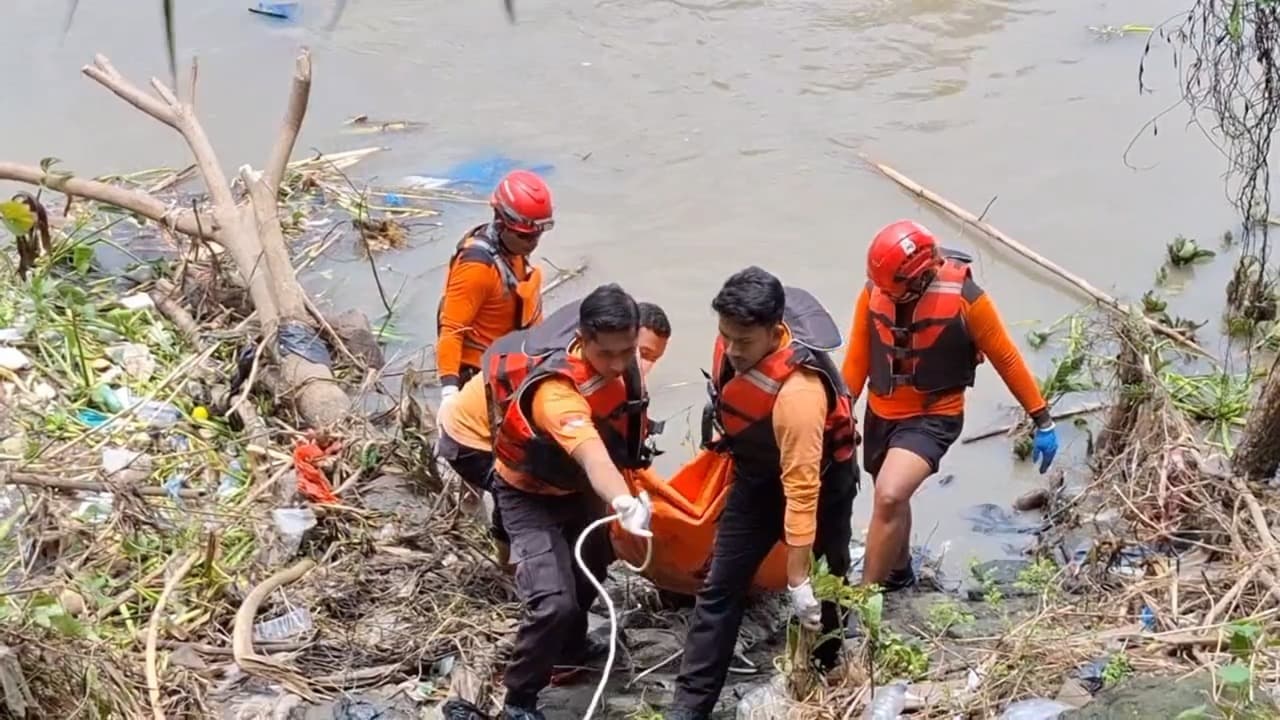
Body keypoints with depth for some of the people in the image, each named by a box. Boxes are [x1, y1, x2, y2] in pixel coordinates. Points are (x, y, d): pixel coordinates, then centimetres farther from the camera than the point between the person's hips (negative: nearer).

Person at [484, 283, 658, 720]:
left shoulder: (614, 351, -21)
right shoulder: (556, 389, -45)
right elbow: (590, 452, -63)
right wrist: (623, 503, -80)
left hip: (578, 485, 8)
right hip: (530, 494, -8)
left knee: (593, 567, 29)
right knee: (553, 600, -22)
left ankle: (570, 648, 57)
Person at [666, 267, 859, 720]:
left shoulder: (798, 389, -42)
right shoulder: (737, 337, -21)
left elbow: (802, 487, -40)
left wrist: (797, 580, -37)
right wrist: (724, 434, 21)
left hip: (822, 479, -6)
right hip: (758, 475, 6)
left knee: (821, 589, 12)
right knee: (721, 587, 1)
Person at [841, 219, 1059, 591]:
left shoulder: (965, 298, -20)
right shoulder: (875, 290, -11)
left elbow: (1006, 358, -9)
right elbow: (858, 356, 2)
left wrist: (1042, 420, -4)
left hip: (933, 418, -5)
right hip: (881, 415, 5)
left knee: (889, 497, -24)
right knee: (892, 498, 23)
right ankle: (898, 570, 51)